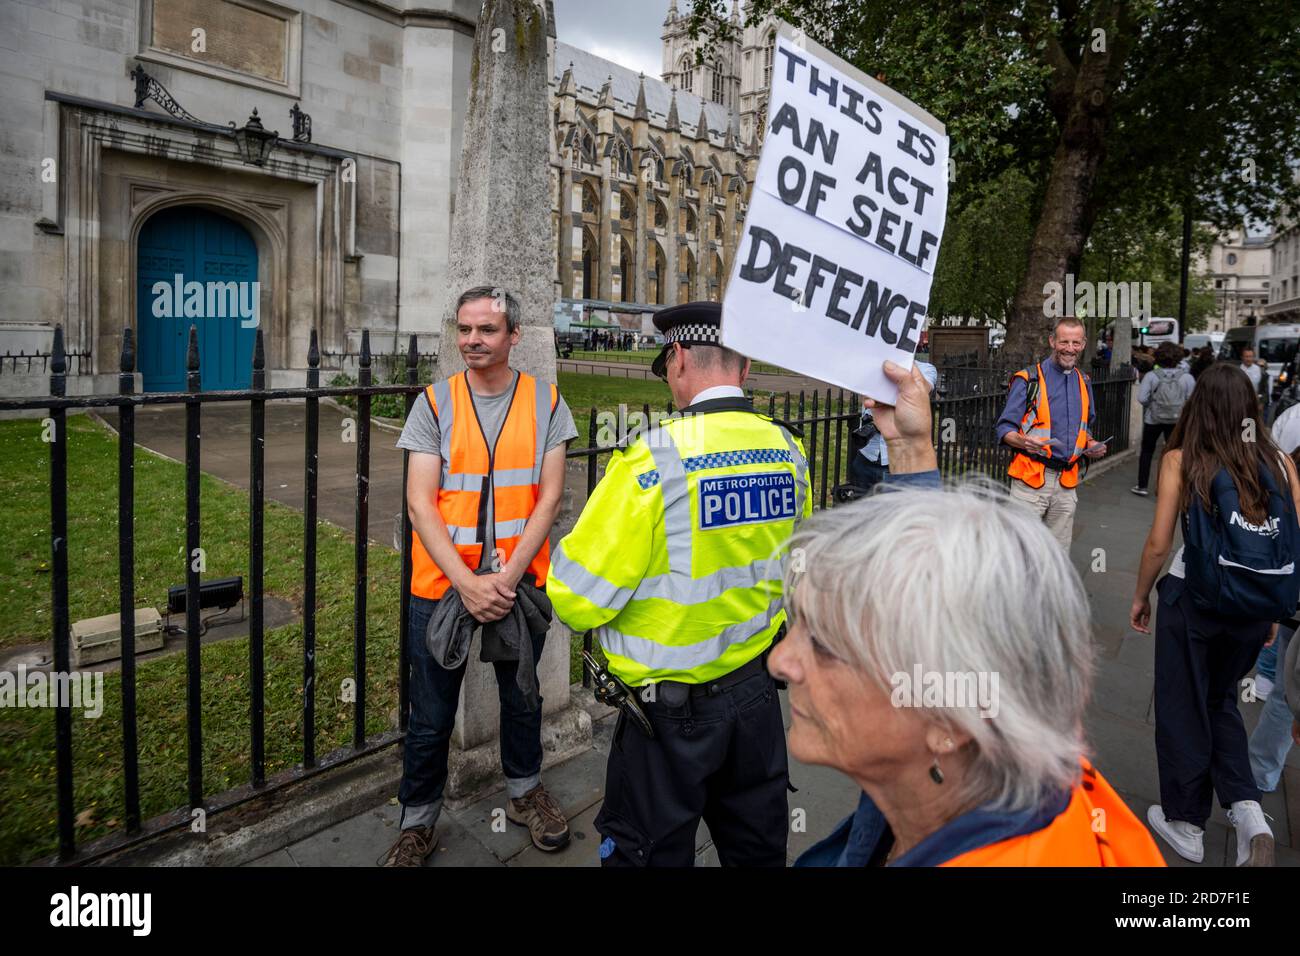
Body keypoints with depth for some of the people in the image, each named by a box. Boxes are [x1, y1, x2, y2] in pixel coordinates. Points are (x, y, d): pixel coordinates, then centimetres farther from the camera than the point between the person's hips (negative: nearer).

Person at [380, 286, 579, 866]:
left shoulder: (545, 403, -2)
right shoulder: (433, 404, -4)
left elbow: (549, 497, -5)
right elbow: (420, 505, -8)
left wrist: (507, 577, -16)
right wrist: (467, 583, -19)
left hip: (520, 583, 1)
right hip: (442, 584, -1)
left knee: (522, 699, 19)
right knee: (431, 715, 10)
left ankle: (524, 792, 42)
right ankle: (418, 823, 31)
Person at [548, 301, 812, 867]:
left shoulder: (654, 458, -23)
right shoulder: (788, 450, -4)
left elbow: (578, 598, -20)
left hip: (671, 710, -6)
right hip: (756, 692, 6)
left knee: (650, 850, 15)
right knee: (758, 846, 25)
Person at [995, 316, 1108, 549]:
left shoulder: (1084, 383, 14)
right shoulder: (1029, 379, -6)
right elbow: (1005, 428, -8)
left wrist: (1091, 446, 6)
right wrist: (1024, 441, -29)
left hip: (1067, 482, 6)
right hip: (1031, 479, -6)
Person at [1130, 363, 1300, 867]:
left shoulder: (1181, 460, -10)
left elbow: (1158, 544, -10)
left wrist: (1140, 597, 5)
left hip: (1193, 600, -4)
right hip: (1256, 608, 4)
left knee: (1183, 708, 14)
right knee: (1221, 701, 26)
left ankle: (1185, 823, 26)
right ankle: (1246, 808, 10)